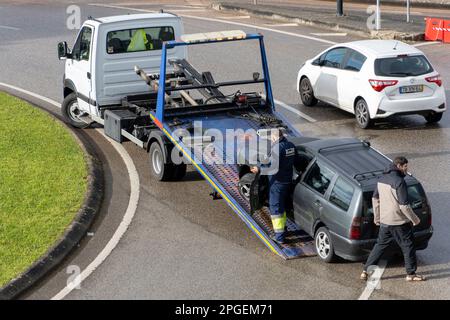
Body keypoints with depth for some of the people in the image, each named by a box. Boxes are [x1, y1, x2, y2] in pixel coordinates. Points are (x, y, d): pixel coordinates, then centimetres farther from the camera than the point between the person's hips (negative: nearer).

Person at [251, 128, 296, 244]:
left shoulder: (277, 148, -23)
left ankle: (279, 236, 0)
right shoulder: (291, 145, 3)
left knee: (275, 208, -1)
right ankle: (282, 228, 36)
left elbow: (274, 168, -26)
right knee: (283, 206, 23)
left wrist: (259, 170, -22)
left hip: (277, 182, -8)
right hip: (288, 181, 8)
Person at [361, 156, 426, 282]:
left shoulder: (382, 179, 4)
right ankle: (411, 274, 19)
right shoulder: (399, 182, -21)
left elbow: (375, 198, 13)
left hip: (384, 221, 7)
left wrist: (376, 217, 23)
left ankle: (365, 271, 18)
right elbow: (404, 206, -22)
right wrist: (415, 219, -9)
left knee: (380, 245, 18)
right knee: (408, 246, 10)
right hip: (399, 222, -7)